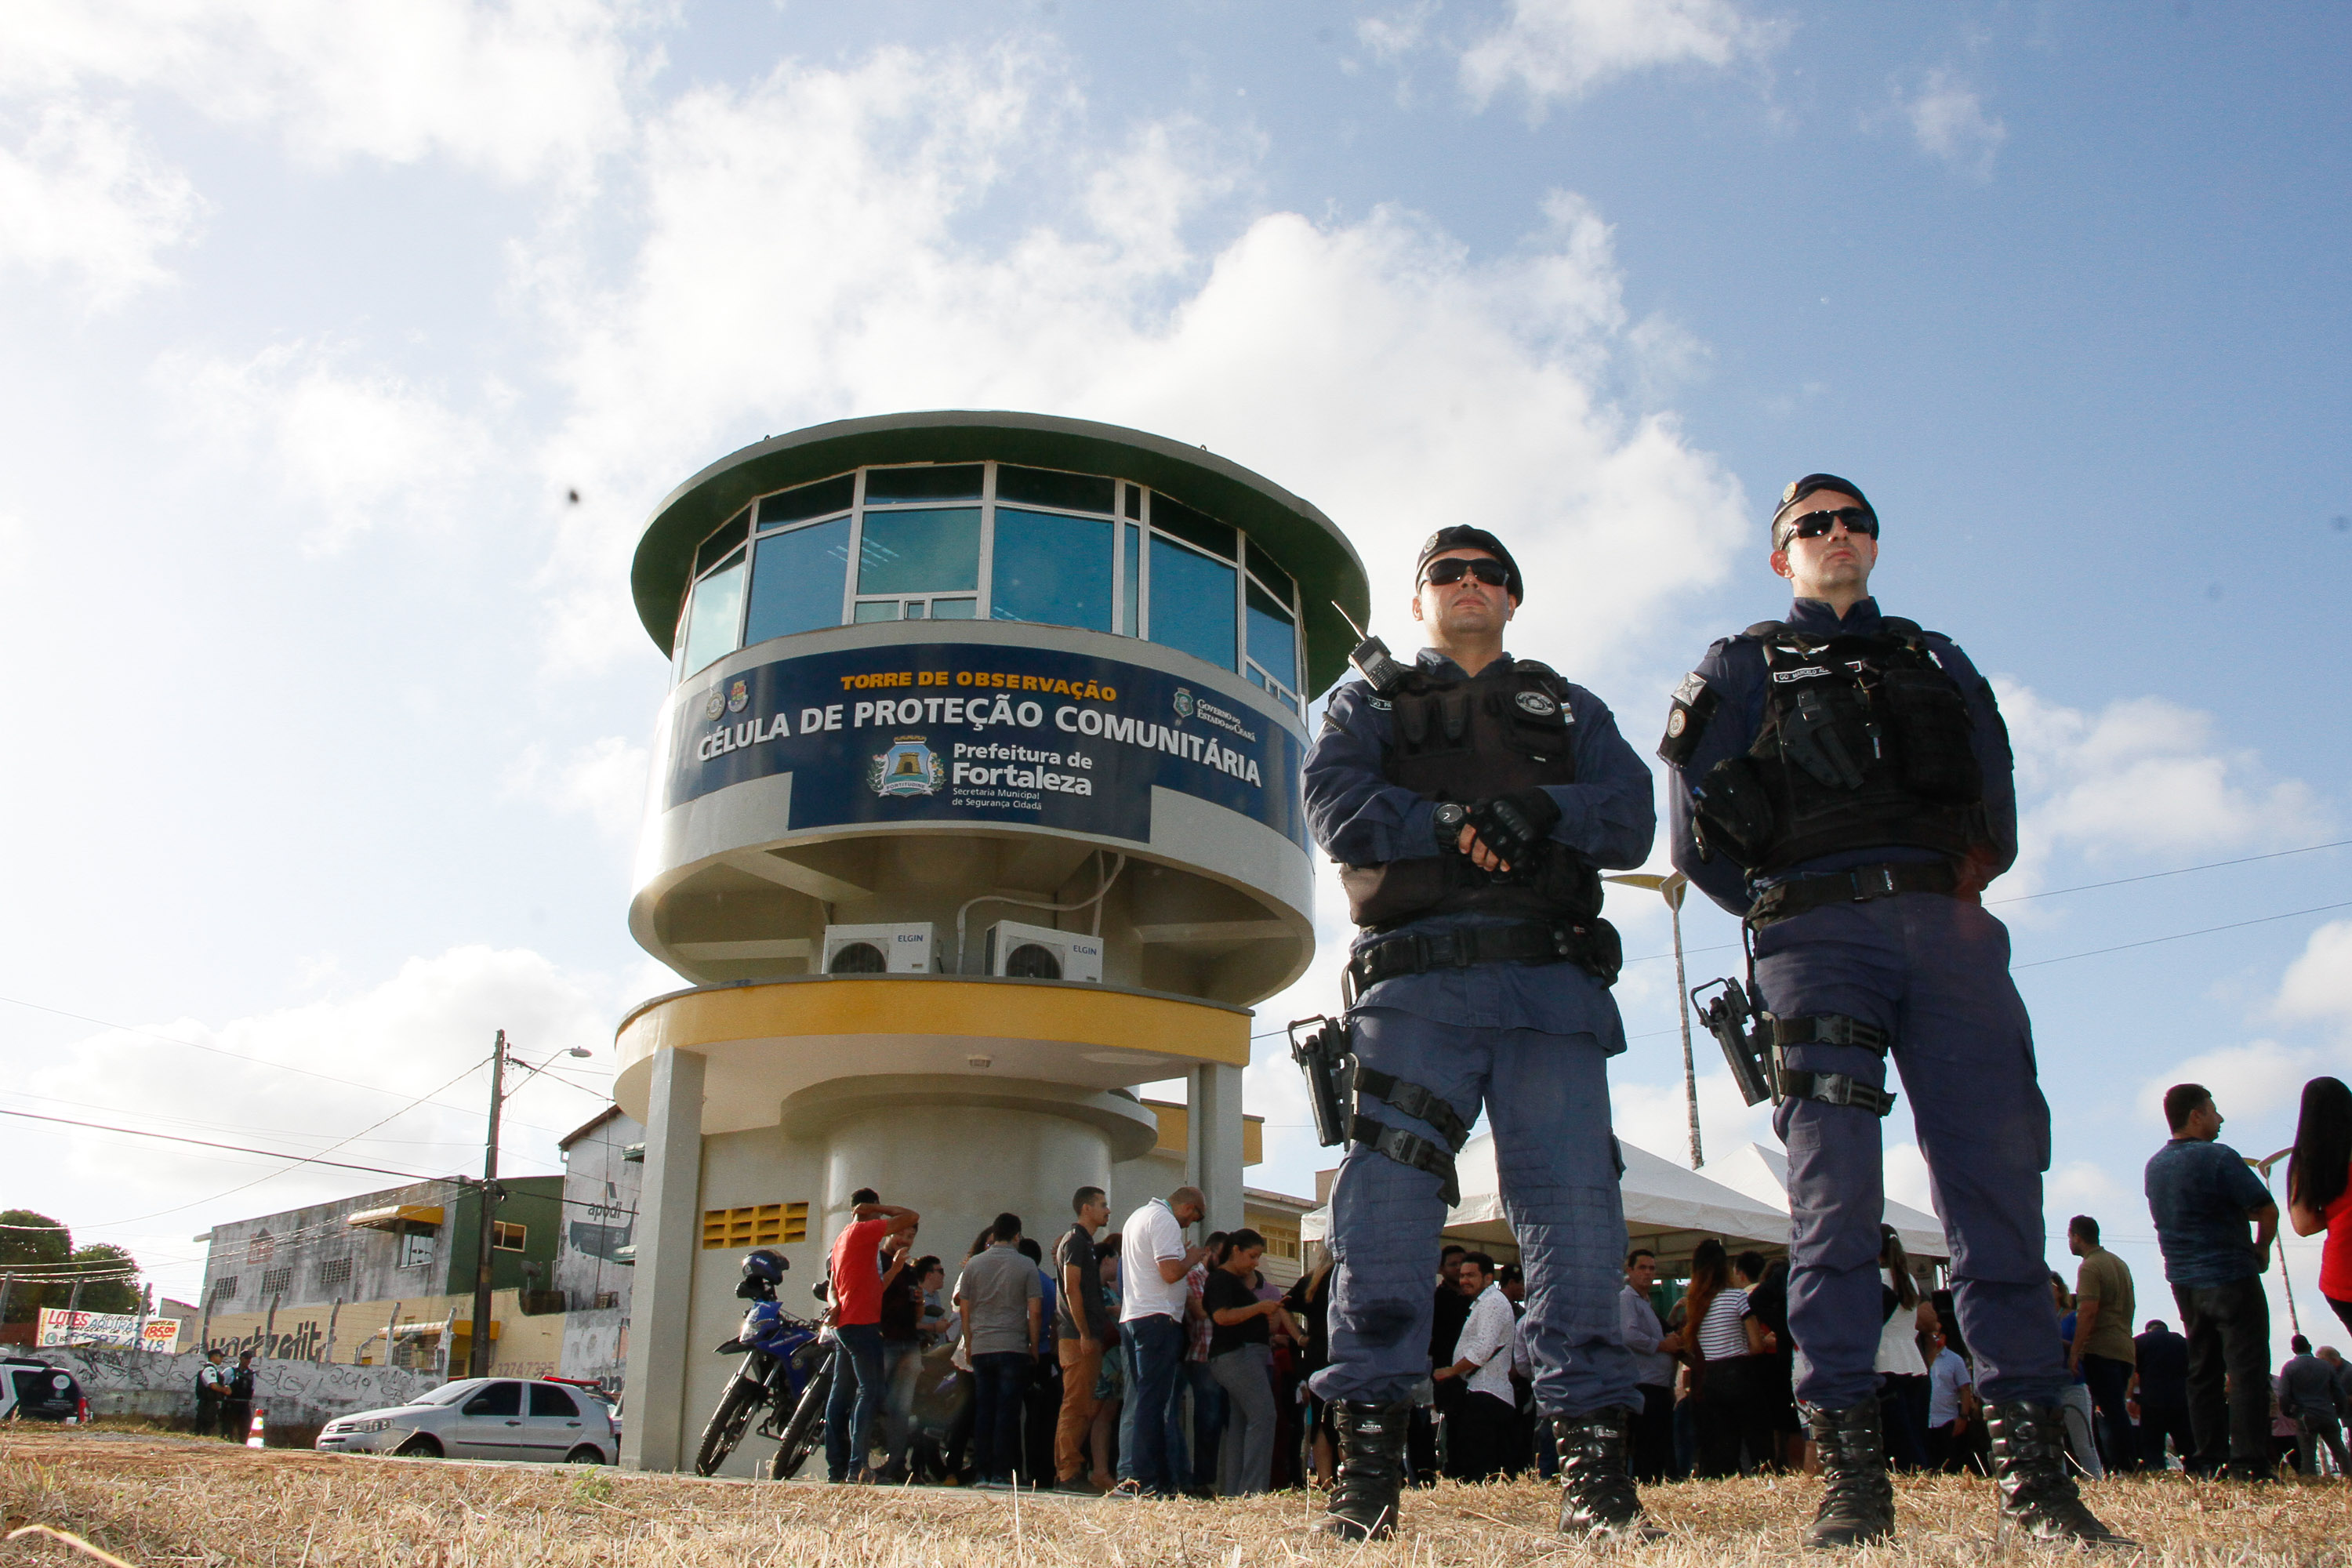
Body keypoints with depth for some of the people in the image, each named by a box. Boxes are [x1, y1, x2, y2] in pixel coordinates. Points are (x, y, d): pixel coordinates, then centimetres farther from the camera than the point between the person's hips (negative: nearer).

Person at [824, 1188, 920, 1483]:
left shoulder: (842, 1237, 20)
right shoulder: (865, 1230, -8)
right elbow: (911, 1217, -14)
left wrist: (837, 1304, 5)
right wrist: (877, 1209, -4)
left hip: (842, 1326, 10)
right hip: (862, 1324, -10)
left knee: (840, 1394, 8)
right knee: (870, 1392, -11)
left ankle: (836, 1467, 8)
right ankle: (857, 1465, -18)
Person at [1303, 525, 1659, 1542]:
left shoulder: (1567, 711, 26)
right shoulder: (1369, 702, 22)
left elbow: (1630, 820, 8)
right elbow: (1337, 807, 2)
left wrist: (1537, 811, -11)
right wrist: (1450, 825, -13)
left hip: (1551, 980, 2)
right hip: (1415, 980, -1)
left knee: (1575, 1210, -5)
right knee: (1385, 1206, -10)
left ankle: (1594, 1463, 2)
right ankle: (1368, 1466, -5)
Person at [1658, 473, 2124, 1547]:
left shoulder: (1937, 662, 29)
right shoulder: (1742, 667, 20)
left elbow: (1996, 795, 17)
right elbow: (1699, 832, 9)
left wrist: (1970, 870, 4)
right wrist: (1782, 915, 5)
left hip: (1948, 930, 3)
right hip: (1818, 939, -2)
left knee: (1998, 1183, -6)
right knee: (1835, 1196, -9)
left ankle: (2030, 1466, -2)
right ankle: (1849, 1470, -7)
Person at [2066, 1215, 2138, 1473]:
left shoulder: (2089, 1267, -11)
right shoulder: (2120, 1263, 17)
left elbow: (2088, 1310, -20)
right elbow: (2131, 1306, 25)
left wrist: (2074, 1351, -19)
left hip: (2100, 1349, -9)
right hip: (2125, 1347, 9)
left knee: (2110, 1413, -8)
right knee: (2117, 1411, 12)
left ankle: (2123, 1469, -11)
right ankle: (2132, 1465, 11)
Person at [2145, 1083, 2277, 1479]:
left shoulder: (2155, 1165, 10)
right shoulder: (2217, 1157, -14)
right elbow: (2267, 1211, -15)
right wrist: (2261, 1248, 2)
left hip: (2183, 1280, 7)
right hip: (2229, 1277, -7)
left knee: (2202, 1372, 10)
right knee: (2247, 1371, -4)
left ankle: (2210, 1461, 11)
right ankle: (2248, 1463, -8)